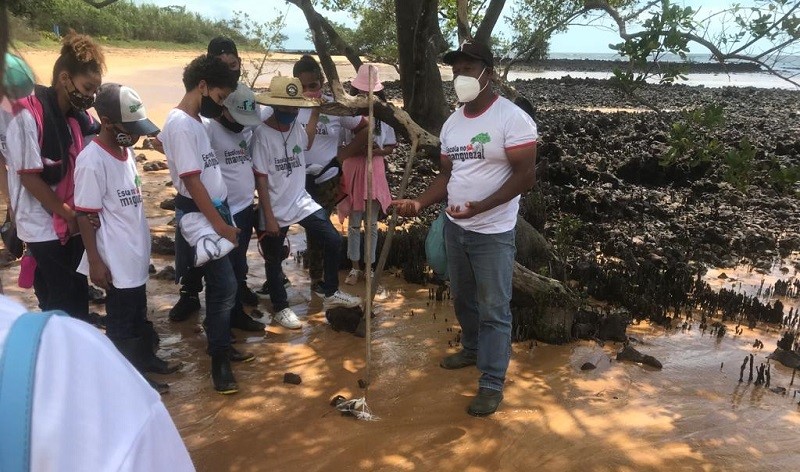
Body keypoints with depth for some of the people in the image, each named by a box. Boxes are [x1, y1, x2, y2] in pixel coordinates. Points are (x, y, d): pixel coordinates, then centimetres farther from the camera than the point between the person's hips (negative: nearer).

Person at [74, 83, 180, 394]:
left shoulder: (126, 150, 4)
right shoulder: (92, 161, -22)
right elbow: (85, 216, -19)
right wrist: (96, 262, -17)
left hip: (136, 253, 8)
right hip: (116, 260, -8)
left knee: (139, 312, 23)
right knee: (121, 321, 8)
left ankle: (145, 358, 40)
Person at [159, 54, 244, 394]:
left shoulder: (195, 121, 11)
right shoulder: (180, 125, -18)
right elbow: (192, 181, -20)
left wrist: (222, 217, 13)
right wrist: (219, 224, -18)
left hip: (215, 209, 9)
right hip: (200, 215, -9)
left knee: (220, 283, 15)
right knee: (224, 286, -7)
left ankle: (222, 343, 28)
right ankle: (219, 357, 6)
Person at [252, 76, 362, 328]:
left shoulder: (296, 128, 2)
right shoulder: (262, 134, -17)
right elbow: (260, 178, -17)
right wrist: (269, 217, -18)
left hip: (302, 202, 6)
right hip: (275, 210, -6)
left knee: (333, 240, 2)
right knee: (274, 261, 9)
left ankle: (331, 294, 20)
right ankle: (281, 308, 28)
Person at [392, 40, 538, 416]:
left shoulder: (512, 118, -15)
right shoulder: (452, 123, 8)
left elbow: (525, 176, -18)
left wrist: (480, 207, -28)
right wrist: (419, 203, -4)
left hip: (493, 233, -7)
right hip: (455, 227, 7)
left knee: (493, 309, 2)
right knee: (463, 298, 22)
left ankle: (492, 383, 13)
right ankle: (473, 349, 45)